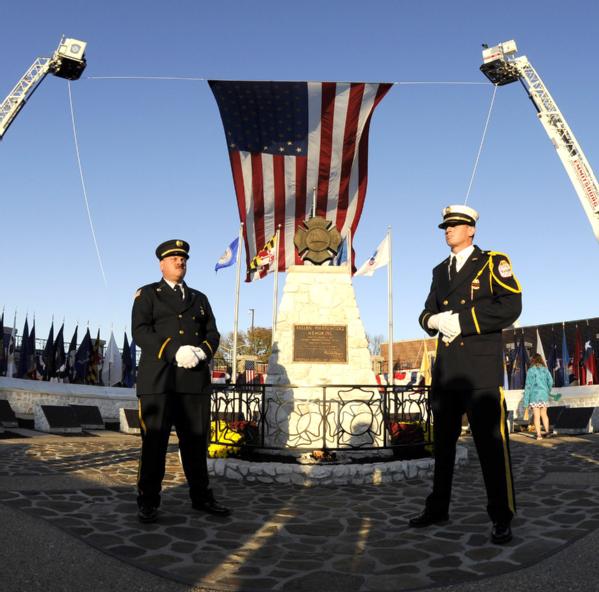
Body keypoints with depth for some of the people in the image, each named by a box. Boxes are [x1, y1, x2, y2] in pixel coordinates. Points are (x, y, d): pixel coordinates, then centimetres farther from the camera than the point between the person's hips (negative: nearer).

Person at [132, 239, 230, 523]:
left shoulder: (199, 298, 23)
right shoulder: (147, 294, 10)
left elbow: (212, 333, 14)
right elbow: (141, 331, -5)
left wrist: (202, 352, -9)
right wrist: (175, 352, -17)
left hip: (195, 380, 4)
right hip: (159, 379, -4)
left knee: (196, 440, 7)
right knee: (154, 441, -1)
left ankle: (201, 497, 18)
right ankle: (148, 502, 9)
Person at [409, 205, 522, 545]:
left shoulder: (493, 262, 2)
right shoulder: (440, 271, 20)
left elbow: (510, 306, -11)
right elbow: (427, 313, 18)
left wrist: (462, 320, -15)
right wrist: (435, 319, -6)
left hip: (481, 367, -6)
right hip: (446, 368, 6)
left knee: (491, 441, -4)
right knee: (443, 440, 11)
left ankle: (502, 518, 6)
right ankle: (438, 508, 21)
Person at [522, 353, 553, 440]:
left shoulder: (531, 370, -7)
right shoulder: (545, 369, 3)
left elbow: (528, 385, -8)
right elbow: (550, 381, 1)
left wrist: (526, 399, -6)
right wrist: (548, 391, 23)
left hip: (534, 395, -3)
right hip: (544, 395, 3)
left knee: (536, 416, 1)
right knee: (544, 414, 18)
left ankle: (539, 435, -1)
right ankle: (547, 431, 20)